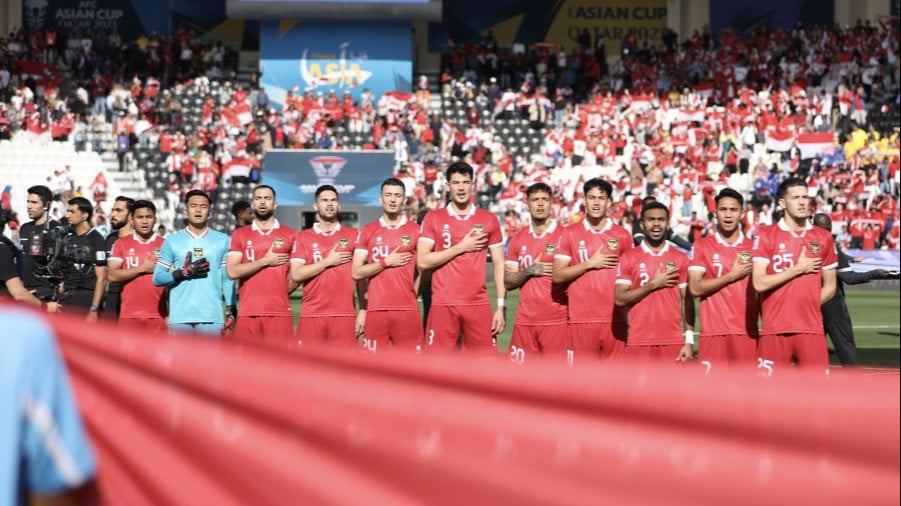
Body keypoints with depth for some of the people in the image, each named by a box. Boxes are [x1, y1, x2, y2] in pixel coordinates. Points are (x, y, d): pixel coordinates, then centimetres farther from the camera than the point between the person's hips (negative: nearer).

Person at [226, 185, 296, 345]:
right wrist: (265, 261, -5)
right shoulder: (239, 235, 10)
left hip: (280, 312, 0)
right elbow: (232, 271, -3)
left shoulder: (290, 235, 9)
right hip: (248, 312, 1)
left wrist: (279, 293, 3)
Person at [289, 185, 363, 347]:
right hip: (312, 315, 0)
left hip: (345, 315, 0)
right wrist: (328, 262, -7)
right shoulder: (303, 237, 8)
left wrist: (363, 311, 2)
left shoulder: (352, 235, 9)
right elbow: (296, 275, -3)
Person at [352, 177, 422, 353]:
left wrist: (410, 294, 0)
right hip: (376, 310, 1)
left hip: (407, 310, -1)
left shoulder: (416, 231, 6)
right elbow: (356, 272, 3)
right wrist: (386, 262, -6)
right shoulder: (368, 231, 9)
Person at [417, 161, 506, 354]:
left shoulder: (489, 220, 9)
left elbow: (499, 265, 8)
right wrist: (460, 247, -8)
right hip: (443, 304, -1)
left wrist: (501, 307, 0)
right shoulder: (433, 219, 5)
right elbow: (423, 261, -4)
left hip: (479, 304, 1)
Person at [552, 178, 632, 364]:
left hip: (614, 319, 1)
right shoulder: (570, 234, 6)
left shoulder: (622, 236, 9)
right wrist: (590, 264, -8)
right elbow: (558, 275, 0)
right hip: (580, 319, -1)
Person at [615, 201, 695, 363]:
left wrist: (689, 340, -2)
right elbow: (620, 299, -3)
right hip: (638, 342, -1)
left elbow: (687, 301, 6)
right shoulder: (628, 258, 4)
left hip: (674, 342, 1)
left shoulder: (681, 259, 7)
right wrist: (653, 284, -10)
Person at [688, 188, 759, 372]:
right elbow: (695, 288, -6)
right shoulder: (702, 246, 3)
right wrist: (733, 275, -8)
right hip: (713, 332, -2)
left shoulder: (753, 247, 10)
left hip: (747, 332, 2)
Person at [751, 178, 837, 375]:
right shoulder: (766, 236, 0)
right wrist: (798, 269, -9)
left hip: (811, 328, 2)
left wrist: (808, 305, 1)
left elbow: (830, 286, 15)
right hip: (775, 329, -2)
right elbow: (759, 283, -10)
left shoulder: (823, 238, 10)